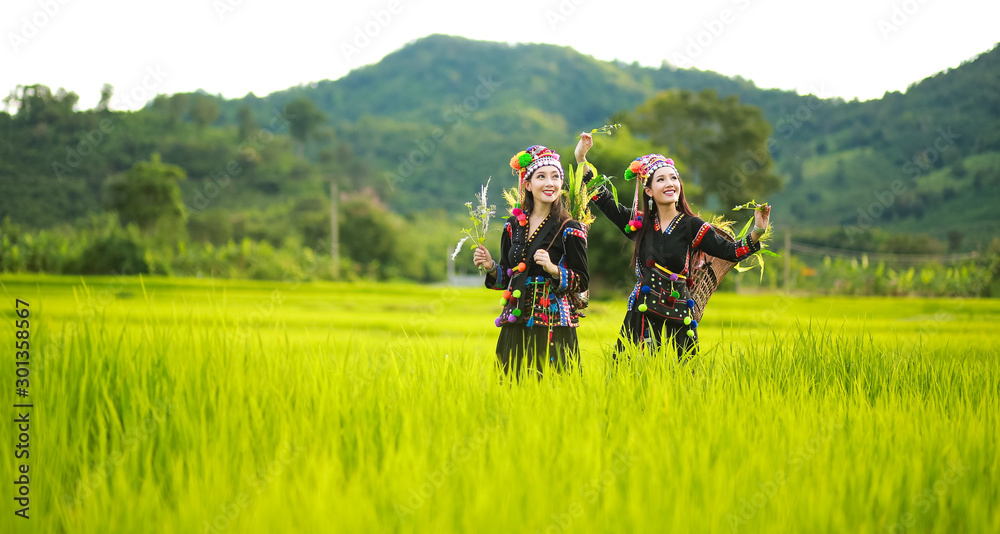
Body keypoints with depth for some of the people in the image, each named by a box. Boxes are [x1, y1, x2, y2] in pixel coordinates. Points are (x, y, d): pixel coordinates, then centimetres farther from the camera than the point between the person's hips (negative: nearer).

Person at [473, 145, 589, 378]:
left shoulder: (569, 229, -4)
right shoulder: (513, 225, 10)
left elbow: (583, 281, -4)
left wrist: (553, 269, -19)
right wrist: (490, 266, -2)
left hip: (553, 326, -4)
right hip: (515, 326, 4)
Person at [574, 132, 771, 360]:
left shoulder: (691, 226, 2)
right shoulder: (639, 223, 9)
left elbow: (730, 251, -4)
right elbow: (604, 200, 17)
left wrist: (757, 233, -20)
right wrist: (581, 159, 15)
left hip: (677, 316, -2)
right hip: (641, 314, 2)